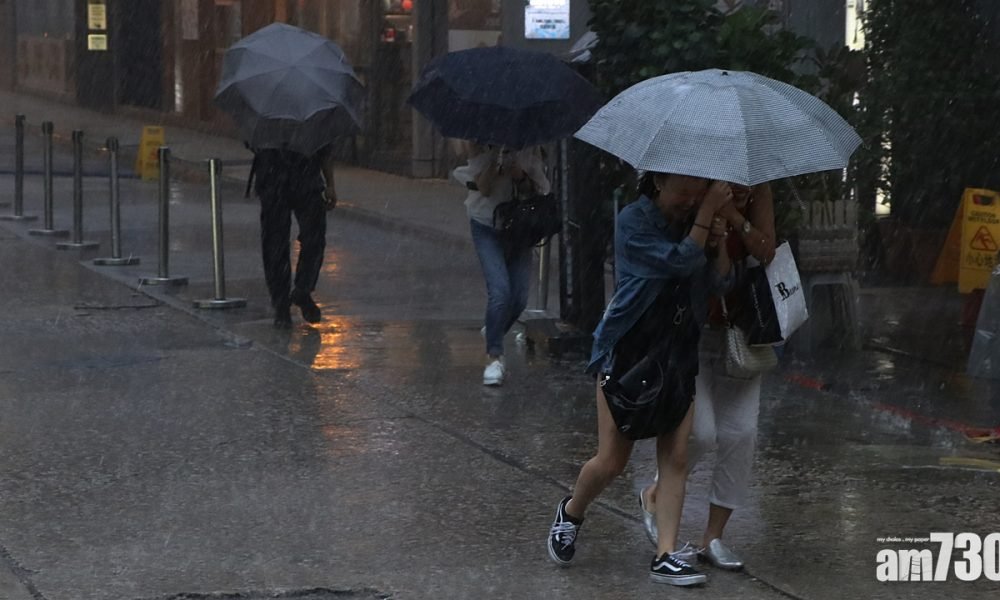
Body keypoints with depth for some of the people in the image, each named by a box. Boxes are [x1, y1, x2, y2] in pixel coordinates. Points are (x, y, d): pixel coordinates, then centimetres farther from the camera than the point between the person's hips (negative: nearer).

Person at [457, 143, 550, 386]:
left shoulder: (529, 146, -2)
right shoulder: (479, 145, -9)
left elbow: (535, 190, 0)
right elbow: (484, 188, -16)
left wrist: (521, 176, -20)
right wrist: (496, 159, -27)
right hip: (487, 225, -4)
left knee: (519, 297, 3)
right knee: (499, 291, -19)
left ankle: (492, 334, 33)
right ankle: (494, 357, -11)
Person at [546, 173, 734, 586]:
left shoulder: (693, 220, 5)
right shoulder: (635, 221, -11)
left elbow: (720, 283, -4)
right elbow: (680, 262, -24)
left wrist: (719, 239, -19)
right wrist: (707, 214, -20)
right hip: (627, 352, -4)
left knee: (676, 457, -4)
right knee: (611, 461, -1)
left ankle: (665, 556, -1)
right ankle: (571, 512, 29)